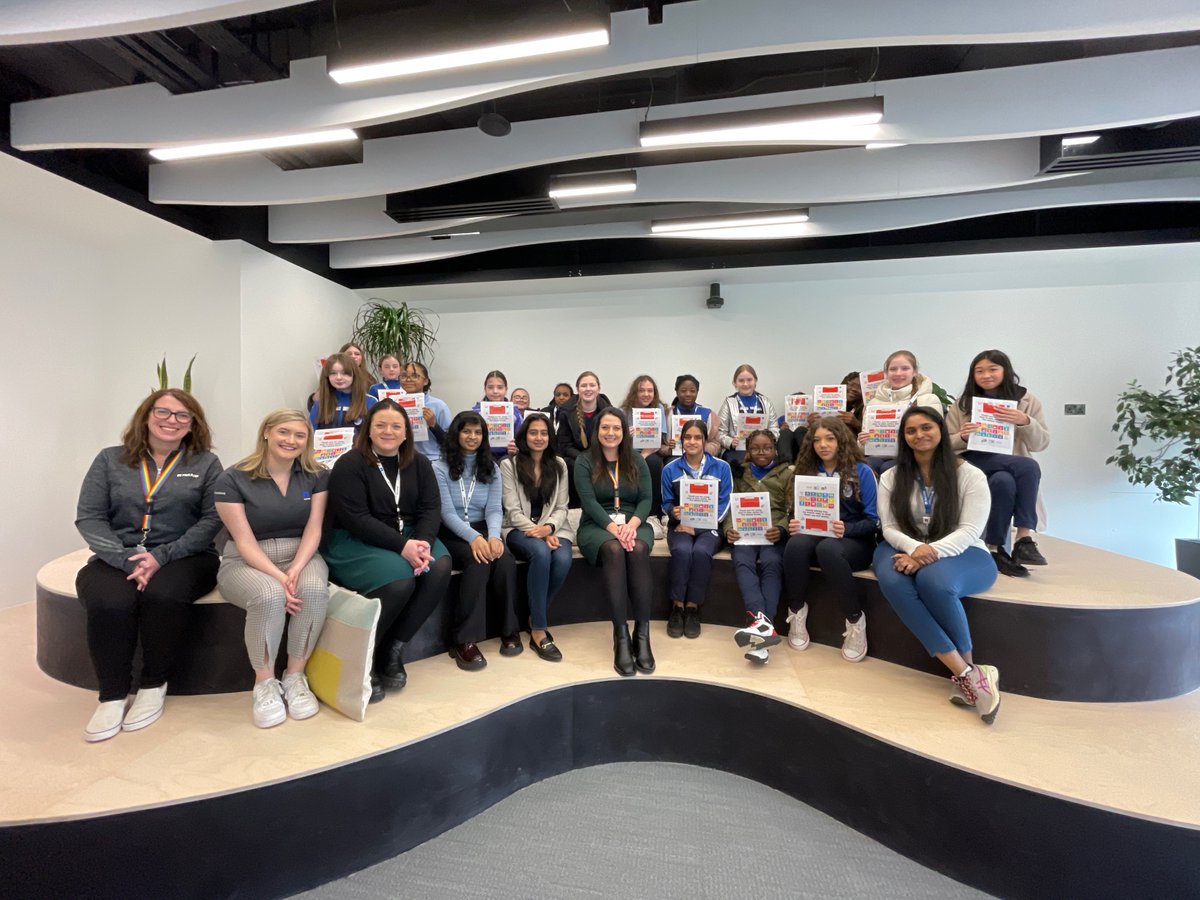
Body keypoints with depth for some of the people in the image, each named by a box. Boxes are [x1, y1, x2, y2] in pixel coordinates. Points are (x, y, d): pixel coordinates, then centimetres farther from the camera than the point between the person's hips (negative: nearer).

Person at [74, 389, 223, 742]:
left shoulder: (206, 463, 7)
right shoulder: (110, 460, 11)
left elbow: (212, 520, -2)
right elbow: (88, 518, 2)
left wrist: (162, 556, -16)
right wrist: (127, 559, -15)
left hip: (183, 557, -1)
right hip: (117, 557, 1)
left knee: (162, 594, -33)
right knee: (110, 601, -31)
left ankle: (154, 684, -9)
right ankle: (112, 694, -10)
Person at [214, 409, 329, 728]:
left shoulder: (317, 476, 2)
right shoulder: (232, 480, -7)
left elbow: (313, 529, -5)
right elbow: (245, 542, -12)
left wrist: (295, 570, -22)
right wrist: (278, 577, -26)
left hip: (301, 556, 2)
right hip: (246, 561, -2)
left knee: (315, 591, -32)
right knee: (269, 597, -35)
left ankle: (295, 676, -11)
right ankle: (264, 684, -10)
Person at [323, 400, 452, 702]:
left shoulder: (419, 464, 8)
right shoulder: (349, 465, -8)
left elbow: (431, 508, 0)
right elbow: (356, 519, -17)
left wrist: (422, 542, -21)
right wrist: (402, 547, -26)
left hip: (408, 538, 5)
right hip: (353, 541, -5)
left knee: (440, 569, -24)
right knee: (400, 580, -31)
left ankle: (393, 648, -9)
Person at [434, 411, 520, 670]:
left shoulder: (491, 468, 12)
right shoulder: (440, 468, 1)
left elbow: (494, 509, 1)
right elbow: (447, 512, -10)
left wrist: (493, 535, -22)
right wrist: (473, 537, -27)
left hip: (484, 531, 3)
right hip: (452, 534, -3)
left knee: (505, 561, -28)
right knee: (479, 561, -33)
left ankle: (510, 630, -11)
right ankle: (464, 639, -25)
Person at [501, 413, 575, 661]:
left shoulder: (558, 464, 10)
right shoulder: (509, 464, 0)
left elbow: (561, 508, 5)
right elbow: (513, 511, -7)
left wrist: (549, 528, -16)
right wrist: (537, 532, -22)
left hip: (552, 528, 3)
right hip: (520, 529, -3)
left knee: (563, 560, -30)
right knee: (541, 553, -36)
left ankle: (535, 619, -6)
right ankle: (538, 631, -23)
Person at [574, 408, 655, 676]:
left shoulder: (637, 461, 12)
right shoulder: (584, 461, 4)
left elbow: (646, 499, 3)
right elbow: (589, 502, -8)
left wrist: (632, 524, -18)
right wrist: (613, 527, -24)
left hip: (633, 523, 2)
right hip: (597, 526, -2)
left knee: (638, 549, -34)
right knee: (613, 549, -36)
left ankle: (642, 633, -30)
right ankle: (620, 635, -32)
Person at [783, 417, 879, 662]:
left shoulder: (862, 471, -2)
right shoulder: (808, 471, 10)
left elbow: (874, 521, -6)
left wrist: (846, 529, -25)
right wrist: (795, 524, -13)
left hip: (855, 541, -3)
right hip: (816, 536, 3)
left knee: (827, 548, -39)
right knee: (796, 543, -34)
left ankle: (855, 621, -20)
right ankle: (796, 613, -15)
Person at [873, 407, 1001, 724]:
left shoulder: (970, 475, 0)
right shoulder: (891, 478, 7)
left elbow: (969, 530, -10)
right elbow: (890, 528, -1)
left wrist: (932, 552, -28)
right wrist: (913, 549, -24)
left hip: (961, 553, -2)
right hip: (906, 549, 2)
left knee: (934, 580, -38)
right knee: (892, 581, -35)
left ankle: (964, 675, -18)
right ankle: (969, 674, -30)